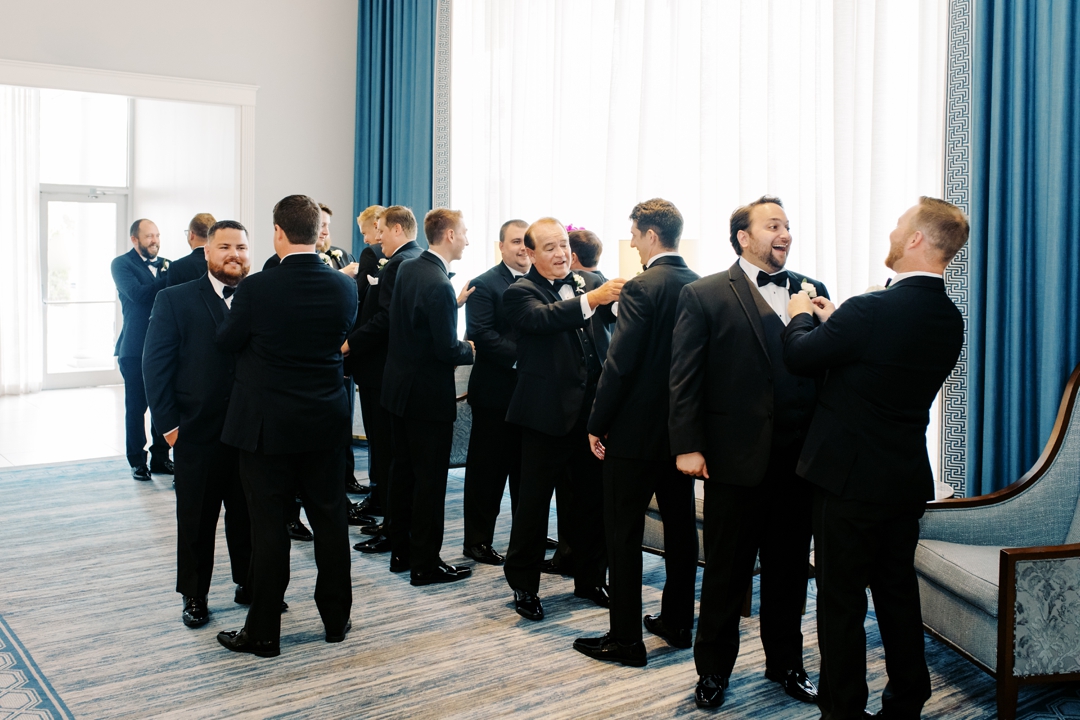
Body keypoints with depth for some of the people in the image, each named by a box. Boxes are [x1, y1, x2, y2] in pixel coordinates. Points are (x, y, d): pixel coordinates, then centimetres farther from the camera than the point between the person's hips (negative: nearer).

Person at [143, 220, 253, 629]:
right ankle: (194, 597, 27)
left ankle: (249, 584, 31)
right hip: (199, 434, -1)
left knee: (249, 515, 13)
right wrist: (170, 425, -7)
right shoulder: (175, 300, -2)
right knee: (196, 520, 11)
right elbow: (156, 366, -3)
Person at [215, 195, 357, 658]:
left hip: (267, 426, -4)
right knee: (330, 520, 13)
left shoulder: (257, 289, -16)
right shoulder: (344, 287, -4)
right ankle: (336, 619, 26)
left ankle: (263, 632, 16)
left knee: (269, 526, 5)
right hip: (326, 423, 4)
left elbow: (227, 341, -1)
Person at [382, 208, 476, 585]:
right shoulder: (439, 285, -23)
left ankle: (400, 551, 29)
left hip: (399, 385, 9)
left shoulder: (407, 268, 4)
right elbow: (447, 350, -24)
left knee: (403, 470, 17)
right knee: (430, 479, 2)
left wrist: (454, 304, 10)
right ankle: (425, 563, 11)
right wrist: (469, 349, -4)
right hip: (428, 394, -9)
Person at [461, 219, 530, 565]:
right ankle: (478, 540, 16)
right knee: (488, 470, 5)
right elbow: (481, 335, -15)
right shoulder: (484, 285, -5)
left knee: (527, 468, 14)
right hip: (496, 391, -5)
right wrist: (520, 357, -23)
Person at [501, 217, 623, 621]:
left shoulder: (591, 283, 11)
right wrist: (591, 299, -37)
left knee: (594, 498, 14)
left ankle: (590, 579, 29)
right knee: (534, 501, 5)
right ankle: (523, 585, 19)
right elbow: (542, 318, -24)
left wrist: (624, 295, -26)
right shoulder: (520, 292, -4)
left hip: (593, 410, 5)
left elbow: (617, 313, -3)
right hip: (549, 413, -5)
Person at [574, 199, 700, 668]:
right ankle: (677, 622, 29)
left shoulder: (641, 288, -17)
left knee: (623, 533, 2)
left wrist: (597, 424, -12)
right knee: (680, 524, 16)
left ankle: (625, 638, 8)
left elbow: (619, 363, -20)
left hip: (636, 430, -7)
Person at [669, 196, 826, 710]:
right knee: (726, 571, 9)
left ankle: (785, 664, 35)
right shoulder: (704, 295, -2)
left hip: (799, 457, 4)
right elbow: (684, 377, -7)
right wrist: (687, 446, -11)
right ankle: (713, 670, 27)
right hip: (736, 456, -4)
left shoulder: (812, 292, 10)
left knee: (789, 569, 16)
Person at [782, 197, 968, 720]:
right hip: (907, 479, 8)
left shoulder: (872, 310, -23)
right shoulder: (949, 318, 3)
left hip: (851, 477, -7)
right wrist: (834, 322, 14)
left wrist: (802, 317, 9)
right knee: (897, 591, 19)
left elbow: (799, 357, -11)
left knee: (841, 599, 5)